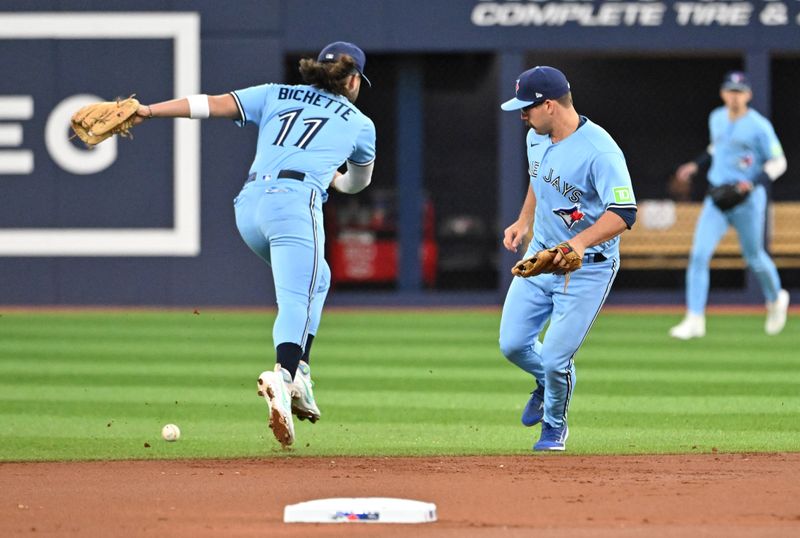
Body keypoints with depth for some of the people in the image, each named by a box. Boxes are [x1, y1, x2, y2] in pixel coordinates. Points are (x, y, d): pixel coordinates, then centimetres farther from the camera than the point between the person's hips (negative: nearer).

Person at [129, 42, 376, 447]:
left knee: (315, 280, 26)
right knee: (296, 302, -17)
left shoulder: (277, 95, 24)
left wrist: (149, 111, 7)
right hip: (294, 201, -5)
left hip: (248, 204, 5)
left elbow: (215, 104, 11)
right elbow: (358, 182, 37)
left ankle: (299, 373, 12)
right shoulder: (360, 124, 19)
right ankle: (282, 376, -47)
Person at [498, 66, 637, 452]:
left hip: (587, 268, -7)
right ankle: (546, 384, 39)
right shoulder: (537, 138, 1)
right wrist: (524, 221, 13)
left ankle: (555, 426, 23)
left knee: (555, 359, -7)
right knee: (512, 344, 5)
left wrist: (581, 242, -44)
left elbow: (624, 213, -32)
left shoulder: (599, 151, -26)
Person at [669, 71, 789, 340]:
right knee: (699, 254, -11)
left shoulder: (759, 126, -13)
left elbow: (778, 162, -10)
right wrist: (696, 164, 12)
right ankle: (694, 320, -12)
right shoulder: (717, 118, 6)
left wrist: (753, 183, -23)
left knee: (754, 257, 11)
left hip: (748, 199, -4)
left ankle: (776, 299, 42)